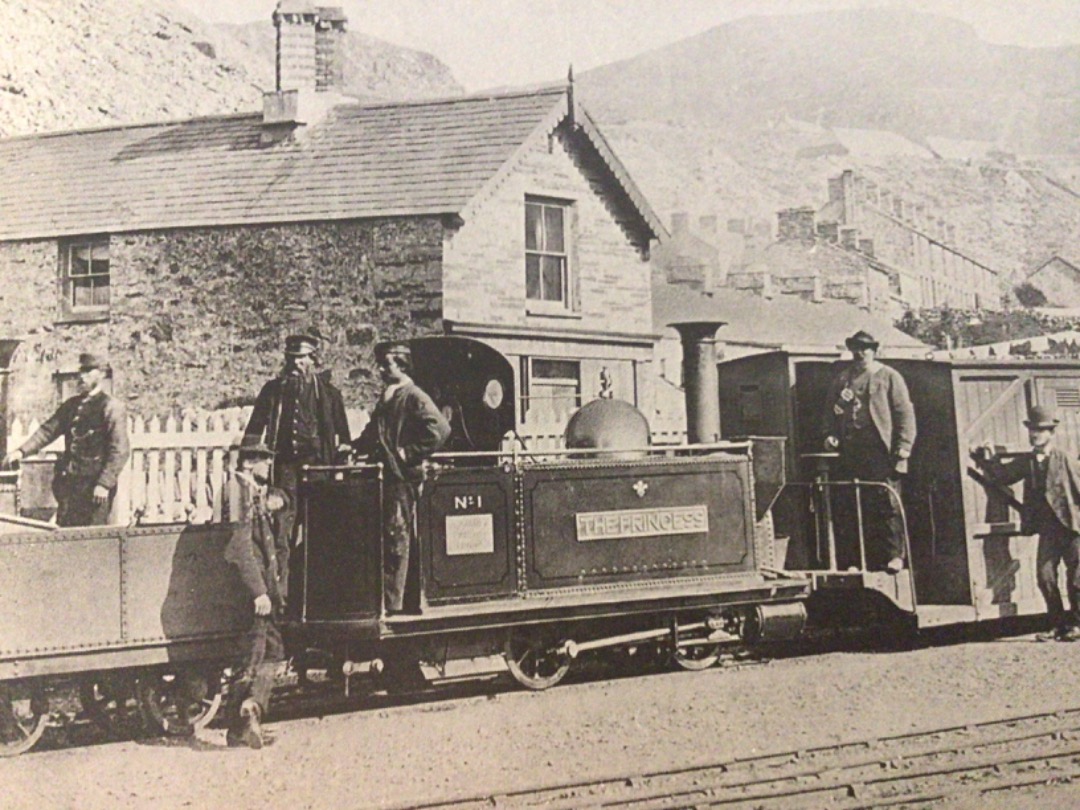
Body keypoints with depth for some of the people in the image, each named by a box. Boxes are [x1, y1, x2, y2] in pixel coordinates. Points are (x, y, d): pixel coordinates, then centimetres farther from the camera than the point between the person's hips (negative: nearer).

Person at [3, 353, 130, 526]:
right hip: (69, 482, 6)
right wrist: (22, 451, -3)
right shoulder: (72, 405, 15)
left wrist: (105, 484, -17)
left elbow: (120, 451, -10)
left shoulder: (111, 408, -5)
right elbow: (49, 429, 13)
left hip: (95, 485, -6)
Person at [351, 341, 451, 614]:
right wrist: (355, 447, 12)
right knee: (386, 540, 10)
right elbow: (374, 435, 29)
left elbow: (440, 429, -19)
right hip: (384, 476, 8)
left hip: (402, 478, -8)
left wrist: (409, 453, -16)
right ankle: (386, 601, 17)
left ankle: (392, 603, -1)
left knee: (397, 540, -5)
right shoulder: (386, 399, 19)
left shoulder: (414, 396, -7)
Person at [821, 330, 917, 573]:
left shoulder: (889, 377, 6)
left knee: (888, 505, -5)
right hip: (850, 455, 4)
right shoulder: (841, 380, 17)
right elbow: (830, 412, 22)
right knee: (850, 507, 2)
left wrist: (903, 448, -8)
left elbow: (905, 414, 1)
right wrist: (829, 435, 4)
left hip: (881, 454, -4)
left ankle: (895, 555, 1)